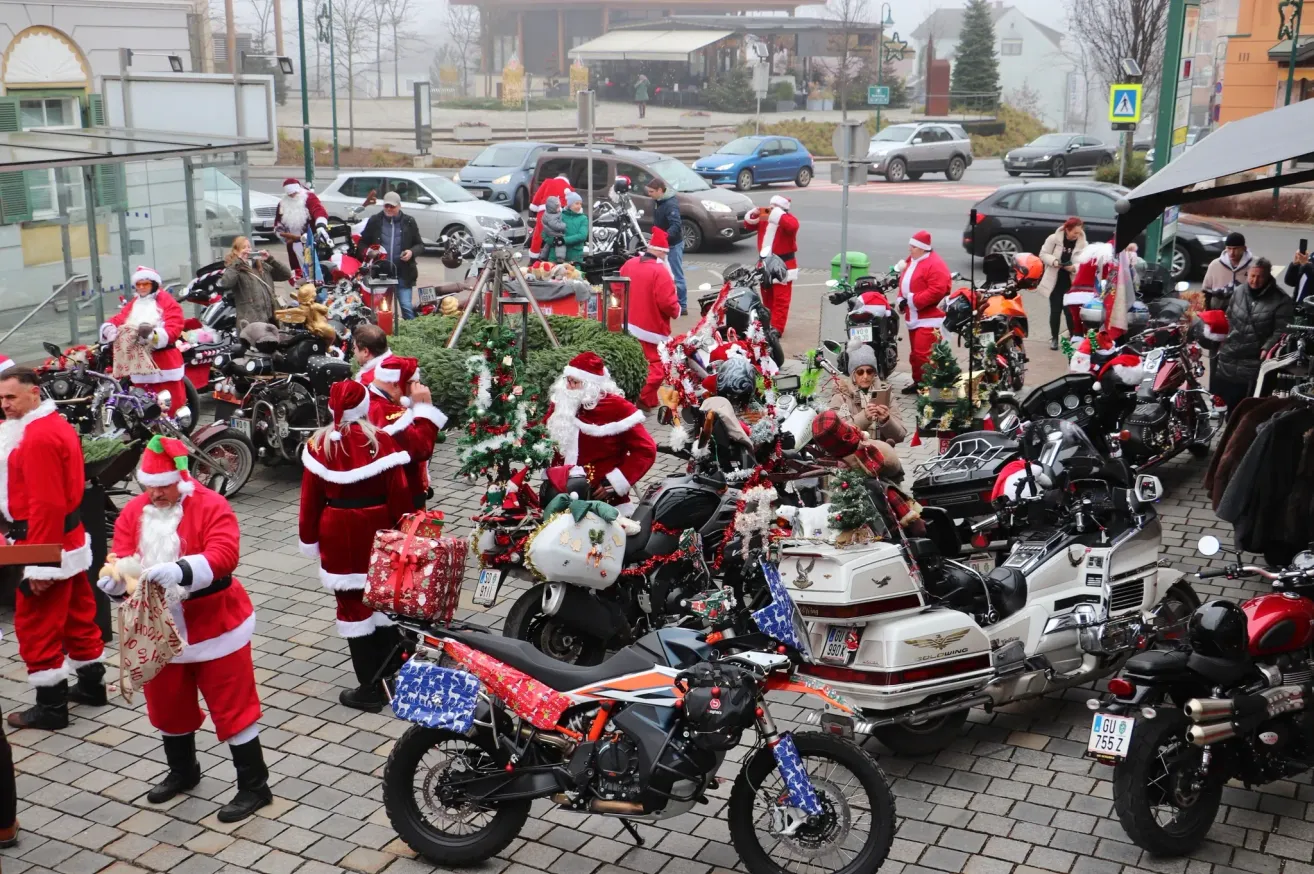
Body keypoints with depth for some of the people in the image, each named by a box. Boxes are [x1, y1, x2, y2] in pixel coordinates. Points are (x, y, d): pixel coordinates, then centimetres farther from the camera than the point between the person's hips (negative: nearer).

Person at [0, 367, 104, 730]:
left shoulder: (38, 437, -22)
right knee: (77, 616, 19)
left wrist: (38, 563, -24)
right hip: (68, 538, 10)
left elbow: (45, 505, -26)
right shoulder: (54, 424, 11)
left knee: (36, 627, 0)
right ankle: (92, 685, 31)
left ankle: (51, 706, 9)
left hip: (46, 544, -10)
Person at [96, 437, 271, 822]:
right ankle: (182, 771, 44)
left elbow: (225, 555, -29)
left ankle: (254, 786, 11)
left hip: (214, 628, -6)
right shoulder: (133, 512, 1)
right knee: (167, 705, 21)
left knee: (232, 705, 0)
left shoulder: (211, 506, -16)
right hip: (158, 631, 6)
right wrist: (115, 577, -30)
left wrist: (181, 570, -44)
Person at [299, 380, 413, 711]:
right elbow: (399, 493, -8)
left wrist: (309, 538, 9)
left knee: (353, 604, 6)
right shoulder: (381, 440, -9)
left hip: (338, 534, -1)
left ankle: (369, 688, 9)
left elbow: (311, 498, -3)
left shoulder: (320, 444, -7)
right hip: (378, 530, 1)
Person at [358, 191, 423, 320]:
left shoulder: (409, 222, 4)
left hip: (403, 274, -1)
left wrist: (412, 252, -12)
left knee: (406, 306, -3)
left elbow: (420, 245, 9)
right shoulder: (374, 221, 4)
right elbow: (362, 243, 12)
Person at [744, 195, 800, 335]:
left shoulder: (788, 218, -8)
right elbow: (748, 224, 13)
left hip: (783, 265, -7)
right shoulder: (764, 218, 11)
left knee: (781, 299, -9)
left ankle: (777, 328, -12)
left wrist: (777, 215, -28)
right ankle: (768, 325, 26)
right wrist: (754, 214, -6)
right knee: (767, 298, 15)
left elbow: (792, 226, -31)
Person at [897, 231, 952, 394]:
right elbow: (904, 282, 25)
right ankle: (918, 382, 27)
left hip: (929, 318, -10)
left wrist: (914, 300, -23)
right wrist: (901, 298, 5)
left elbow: (938, 290, -24)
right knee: (915, 352, 16)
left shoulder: (935, 264, -16)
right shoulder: (912, 261, 15)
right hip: (913, 317, 10)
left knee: (924, 353, -17)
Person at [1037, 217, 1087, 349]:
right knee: (1055, 311, 6)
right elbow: (1043, 254, -3)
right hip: (1055, 282, 0)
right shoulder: (1054, 239, -9)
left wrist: (1074, 267, -25)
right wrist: (1054, 261, -21)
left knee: (1070, 311, -2)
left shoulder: (1083, 244, -5)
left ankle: (1073, 337, 11)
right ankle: (1054, 338, 18)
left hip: (1072, 283, 0)